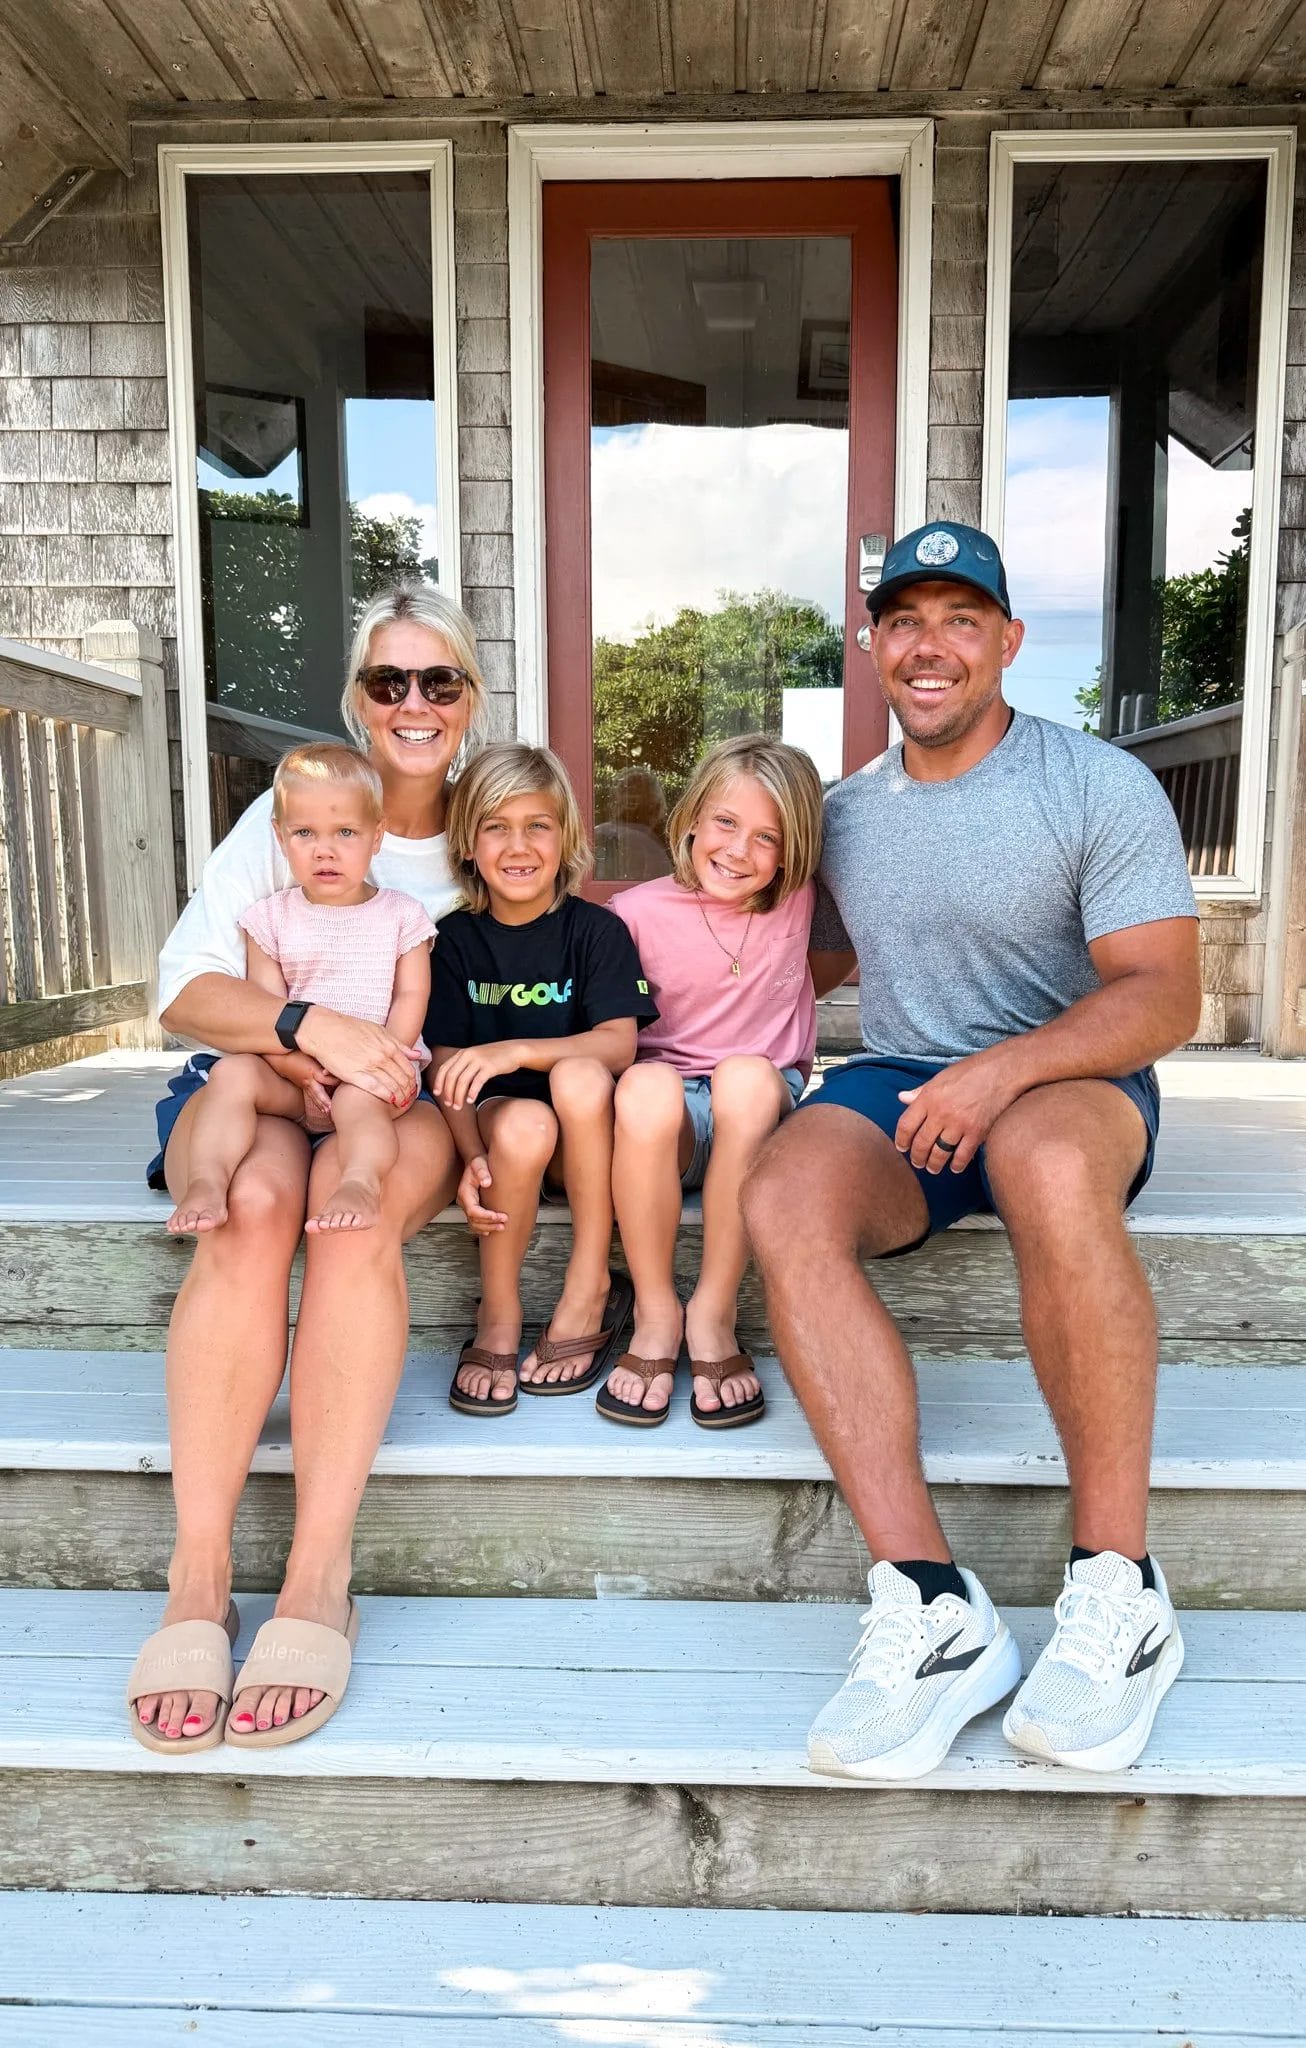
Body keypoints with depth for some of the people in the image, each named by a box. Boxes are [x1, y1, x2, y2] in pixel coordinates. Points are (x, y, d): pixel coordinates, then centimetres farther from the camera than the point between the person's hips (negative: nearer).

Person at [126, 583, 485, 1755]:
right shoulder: (289, 810, 1)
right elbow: (182, 987, -8)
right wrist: (314, 1026, -26)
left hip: (410, 1099, 0)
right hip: (257, 1076, 0)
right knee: (255, 1205, -35)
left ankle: (320, 1573, -35)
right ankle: (198, 1573, -32)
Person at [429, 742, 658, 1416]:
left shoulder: (597, 930, -2)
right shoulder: (455, 939, 2)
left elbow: (618, 1043, -15)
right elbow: (447, 1067, -3)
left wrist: (515, 1050, -30)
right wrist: (472, 1160, -21)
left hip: (587, 1134, 0)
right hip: (499, 1129, 1)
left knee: (578, 1076, -34)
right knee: (523, 1123, -34)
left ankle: (589, 1290, -18)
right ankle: (497, 1317, -11)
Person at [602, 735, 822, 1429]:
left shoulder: (799, 899, 3)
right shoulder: (639, 912, -1)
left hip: (762, 1111, 1)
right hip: (665, 1124, 0)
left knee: (745, 1075, -35)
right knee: (647, 1086, -36)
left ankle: (713, 1313, -24)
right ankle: (655, 1313, -20)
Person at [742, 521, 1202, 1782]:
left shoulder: (1101, 789, -2)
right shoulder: (845, 813, 14)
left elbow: (1165, 996, -10)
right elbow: (807, 966, 26)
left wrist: (1007, 1067, -26)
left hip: (1072, 1077, -3)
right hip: (896, 1089, 4)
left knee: (1052, 1166, -40)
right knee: (781, 1195, -31)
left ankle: (1118, 1588, -23)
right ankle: (930, 1604, -30)